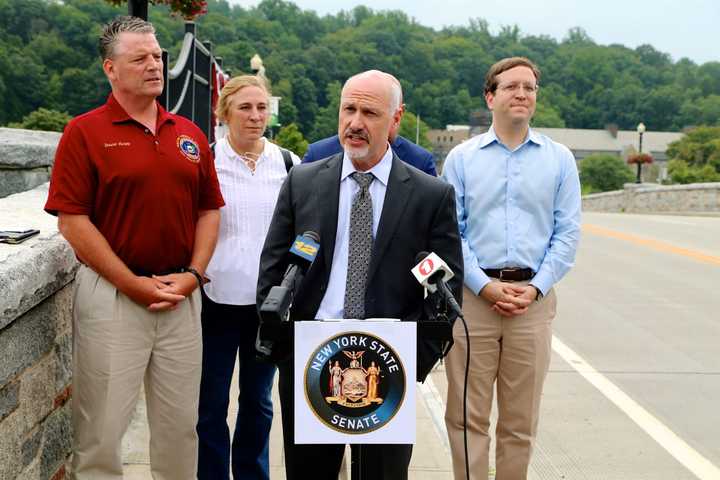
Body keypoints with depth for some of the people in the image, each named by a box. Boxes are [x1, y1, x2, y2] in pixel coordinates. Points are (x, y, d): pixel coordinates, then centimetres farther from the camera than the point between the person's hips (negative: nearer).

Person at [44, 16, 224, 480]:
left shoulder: (190, 134, 9)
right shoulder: (84, 132, -4)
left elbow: (209, 210, 11)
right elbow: (72, 220, -9)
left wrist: (193, 274, -3)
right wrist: (133, 284, -13)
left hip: (183, 297, 4)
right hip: (111, 294, -4)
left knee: (180, 423, 14)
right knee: (102, 426, 6)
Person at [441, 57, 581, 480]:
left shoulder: (560, 159, 8)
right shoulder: (461, 158, 5)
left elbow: (568, 233, 4)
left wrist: (536, 288, -7)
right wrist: (486, 286, -10)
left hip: (533, 300, 1)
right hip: (472, 296, -1)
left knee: (521, 422, 9)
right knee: (467, 416, 4)